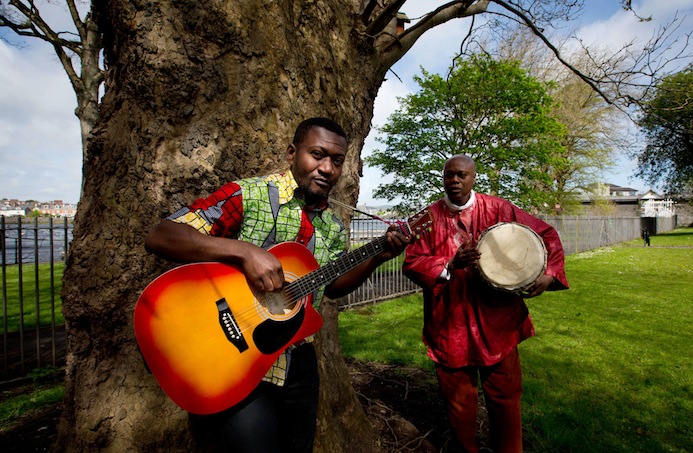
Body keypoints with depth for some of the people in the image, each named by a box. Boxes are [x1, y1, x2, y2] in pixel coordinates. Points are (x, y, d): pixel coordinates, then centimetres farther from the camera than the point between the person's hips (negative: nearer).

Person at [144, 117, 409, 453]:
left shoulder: (333, 227, 3)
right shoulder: (249, 195, -15)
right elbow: (159, 237, -20)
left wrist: (377, 257, -2)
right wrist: (243, 250, -34)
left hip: (299, 359, 6)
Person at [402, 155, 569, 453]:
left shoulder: (498, 209, 1)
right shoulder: (430, 217, 0)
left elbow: (547, 234, 7)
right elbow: (411, 262, -6)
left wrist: (549, 273, -7)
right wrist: (450, 265, -20)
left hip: (496, 320, 0)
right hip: (450, 325, 0)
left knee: (505, 397, 13)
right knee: (458, 400, 14)